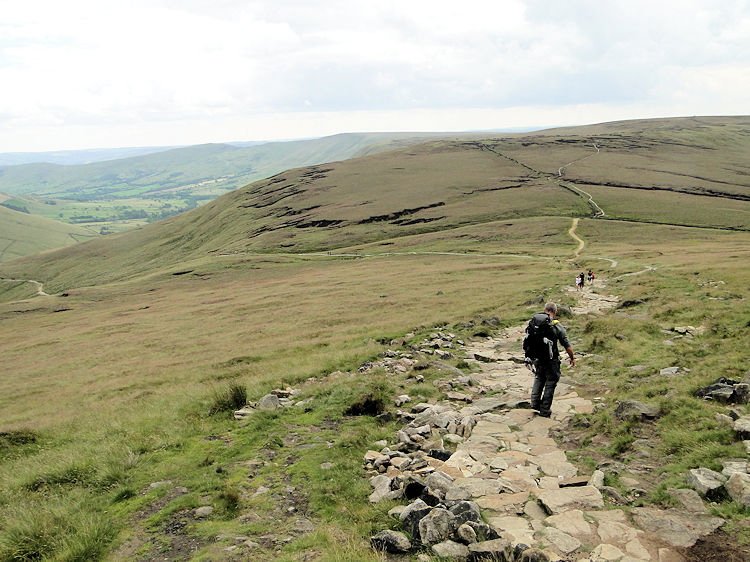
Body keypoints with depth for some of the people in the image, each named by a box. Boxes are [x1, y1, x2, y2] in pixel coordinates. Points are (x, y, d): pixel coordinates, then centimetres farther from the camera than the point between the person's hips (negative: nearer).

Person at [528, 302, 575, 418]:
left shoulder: (534, 321, -3)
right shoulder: (557, 326, -15)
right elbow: (567, 346, -9)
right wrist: (572, 358, 7)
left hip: (537, 358, 4)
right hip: (551, 360, -4)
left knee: (539, 378, 27)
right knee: (550, 382, 10)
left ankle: (535, 402, 20)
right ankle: (545, 410, 15)